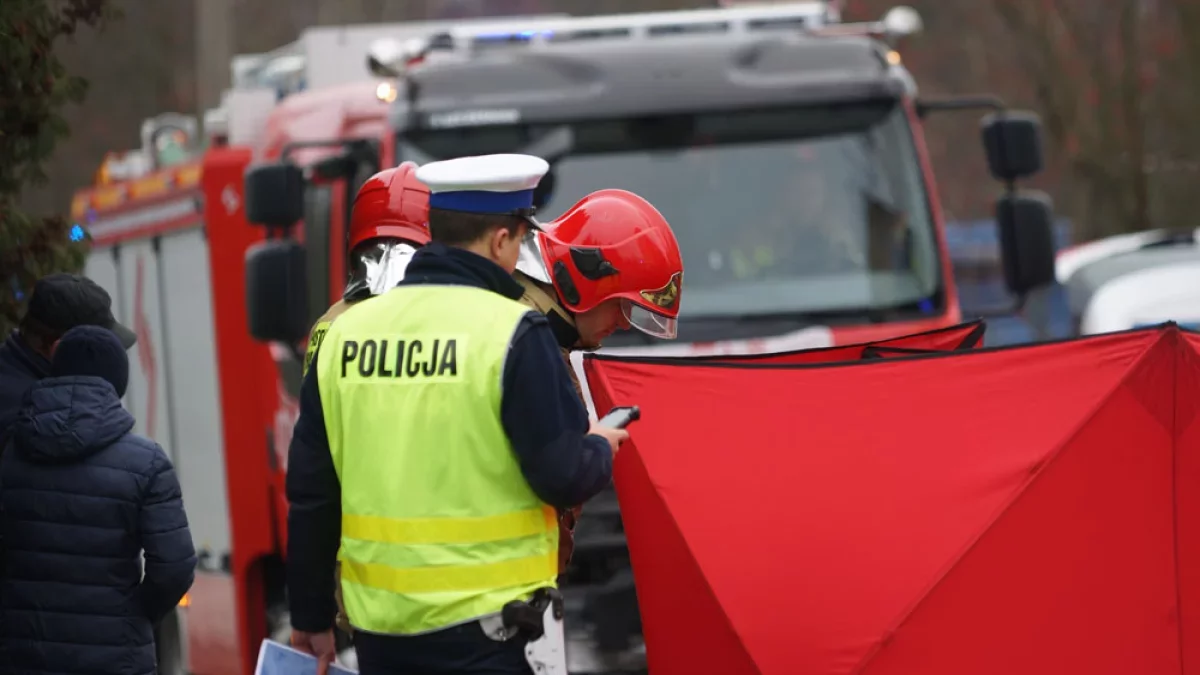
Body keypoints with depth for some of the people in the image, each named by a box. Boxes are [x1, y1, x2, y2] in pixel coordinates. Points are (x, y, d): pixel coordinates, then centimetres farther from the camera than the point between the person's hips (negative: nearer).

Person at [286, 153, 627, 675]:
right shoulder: (511, 333, -12)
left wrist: (311, 616, 20)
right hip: (475, 629, -5)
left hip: (377, 622, 6)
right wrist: (600, 451, 11)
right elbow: (563, 477, -13)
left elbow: (311, 493, 10)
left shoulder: (346, 331, 5)